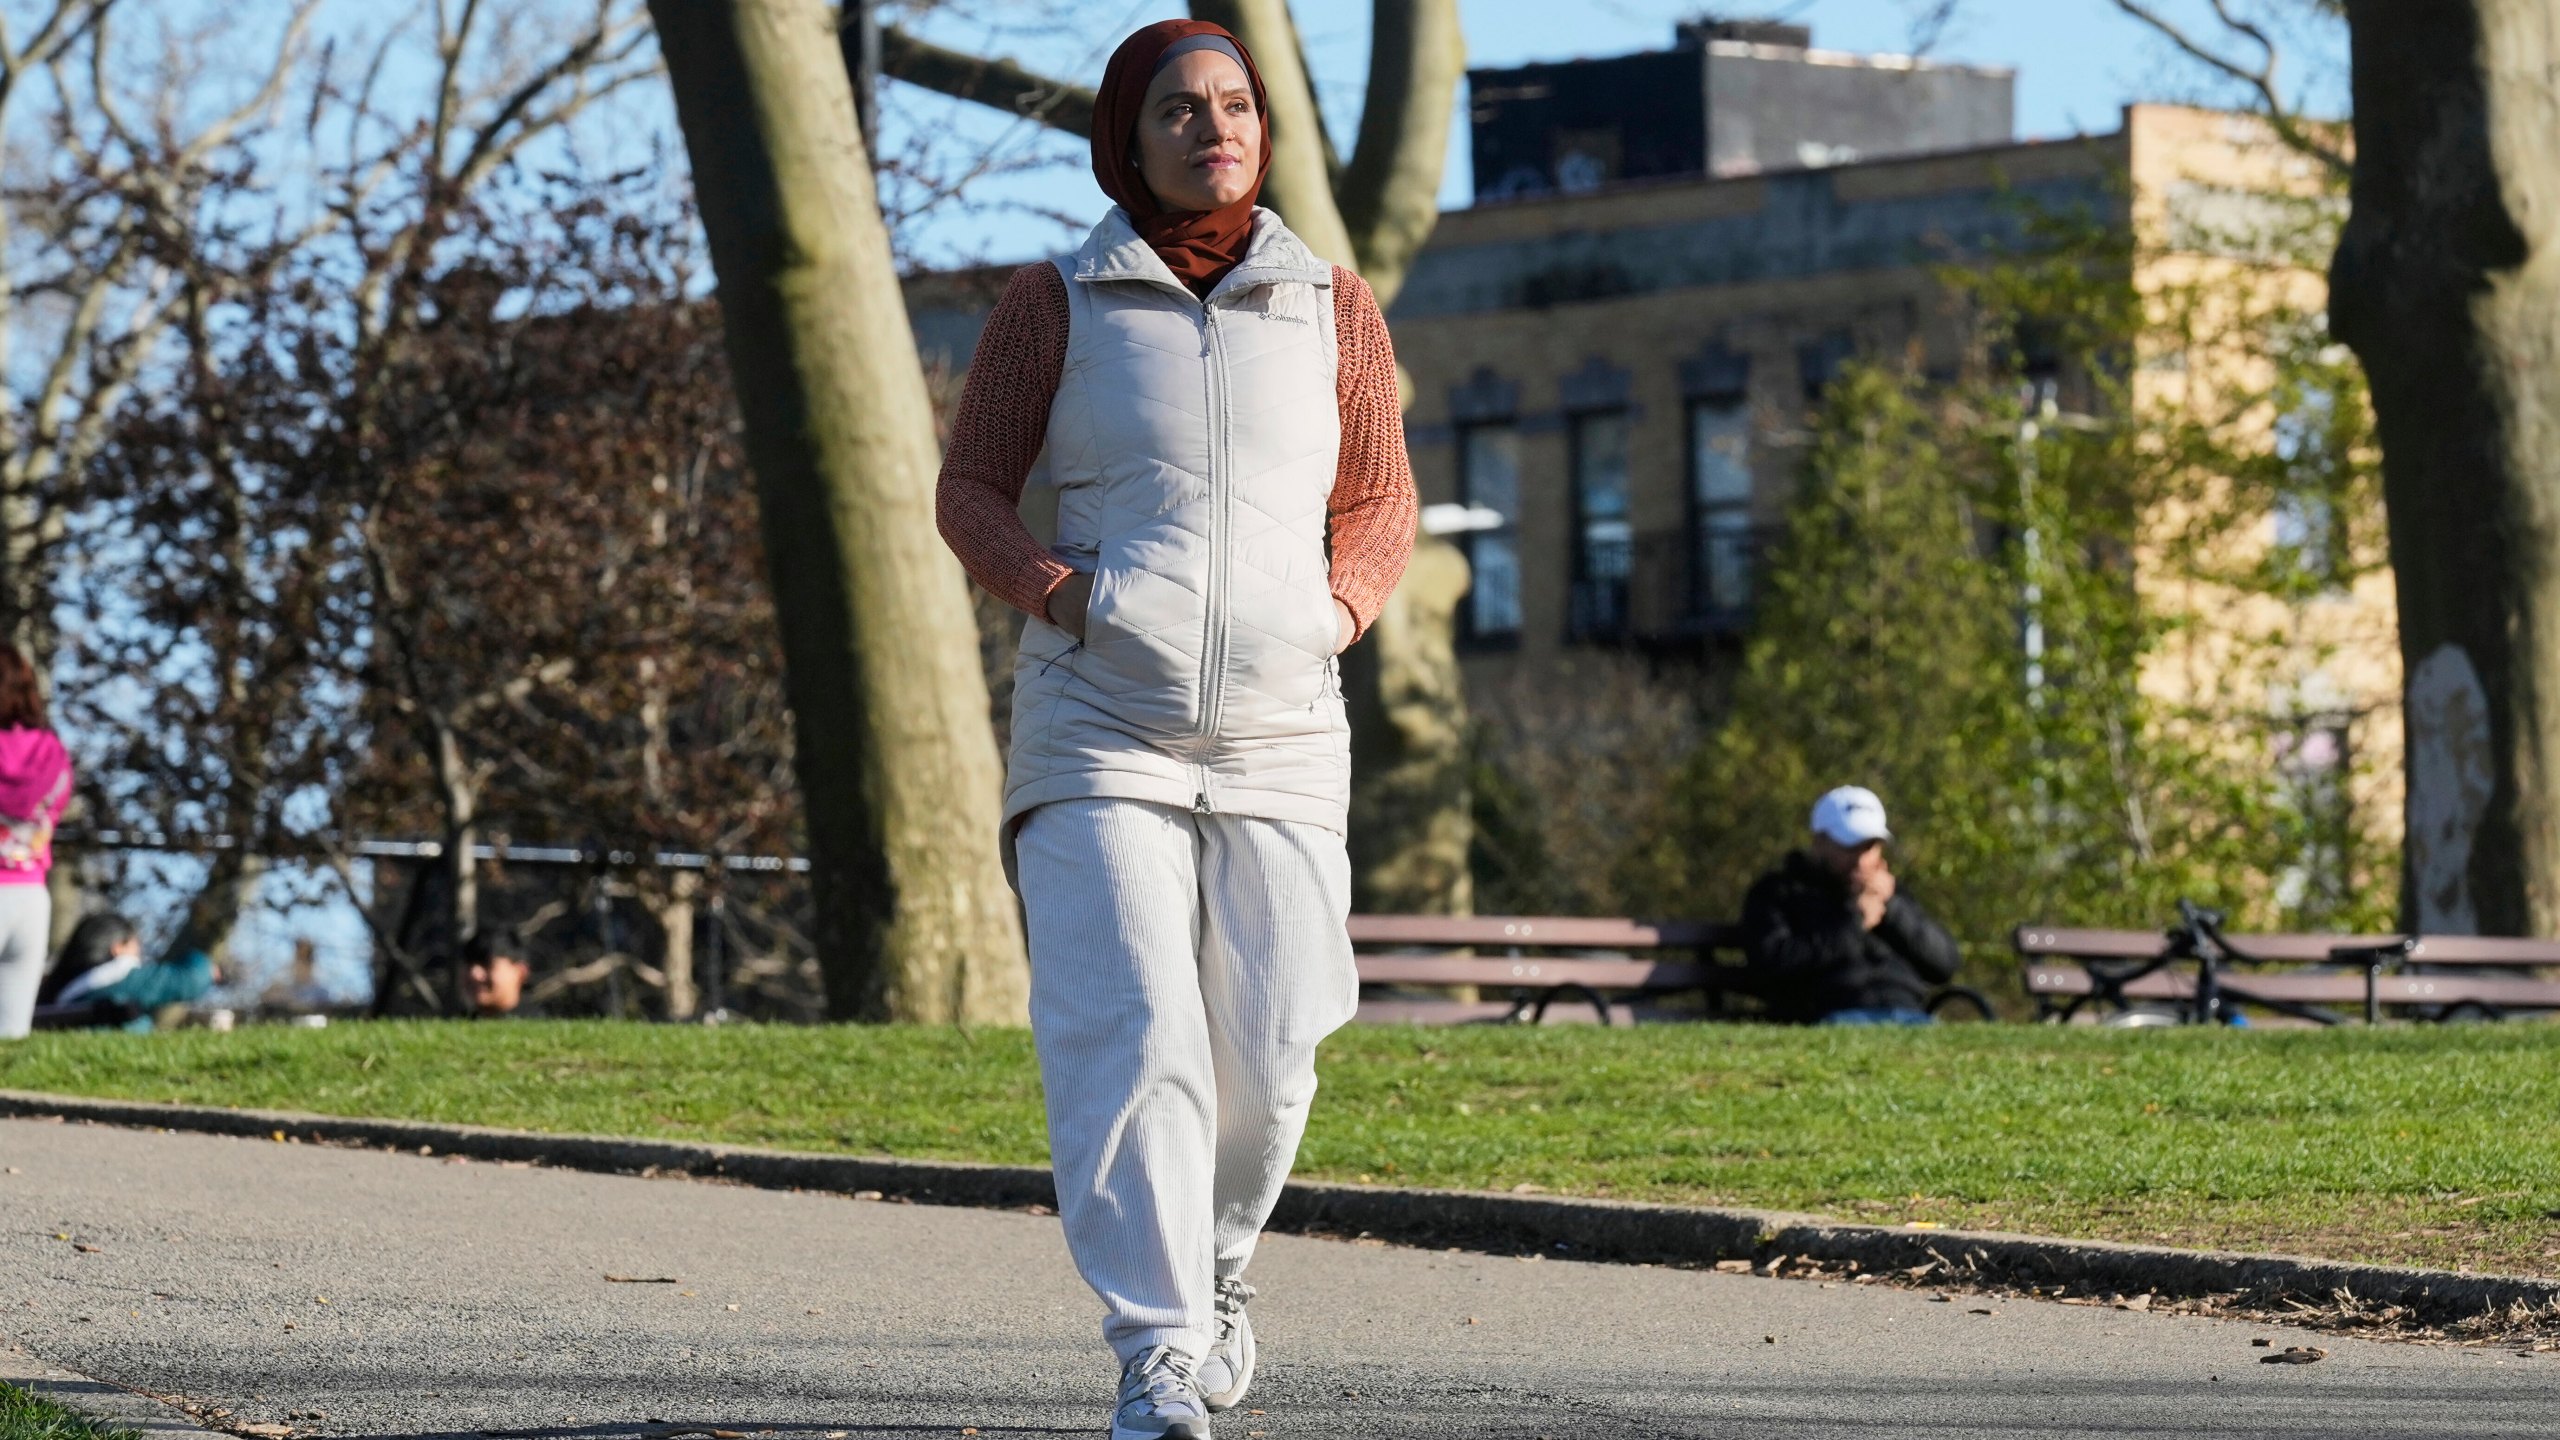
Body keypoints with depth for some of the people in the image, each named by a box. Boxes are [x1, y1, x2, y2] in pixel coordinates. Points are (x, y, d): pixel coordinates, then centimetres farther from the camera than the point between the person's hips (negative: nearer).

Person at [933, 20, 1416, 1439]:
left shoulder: (1333, 309, 6)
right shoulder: (1053, 304, 1)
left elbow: (1378, 502, 16)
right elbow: (970, 490, 6)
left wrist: (1338, 613, -3)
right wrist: (1052, 588, -12)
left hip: (1278, 735, 2)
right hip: (1097, 725, -2)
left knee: (1264, 1054, 1)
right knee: (1127, 1036, -16)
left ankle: (1211, 1258, 32)